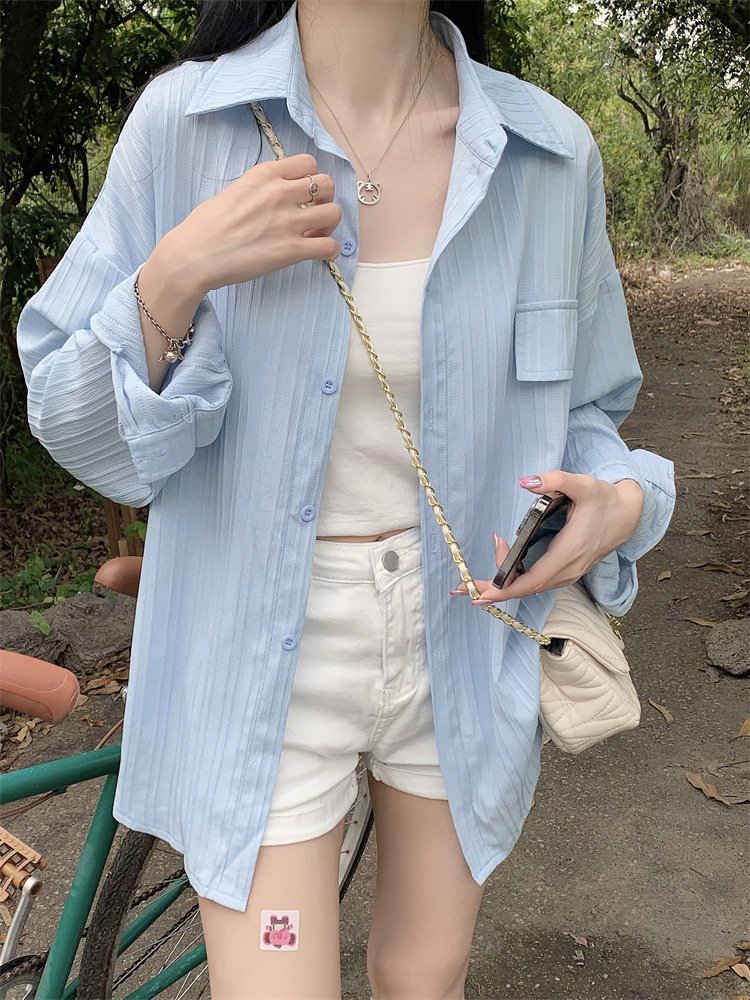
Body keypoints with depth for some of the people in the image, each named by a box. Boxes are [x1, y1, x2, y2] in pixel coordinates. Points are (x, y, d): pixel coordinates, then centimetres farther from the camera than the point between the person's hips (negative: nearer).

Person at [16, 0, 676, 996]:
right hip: (266, 664, -2)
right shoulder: (185, 121, -9)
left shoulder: (553, 152, -4)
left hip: (463, 645, 3)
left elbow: (582, 407, 8)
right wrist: (174, 280, -24)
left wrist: (620, 499, -13)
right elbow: (77, 428, -7)